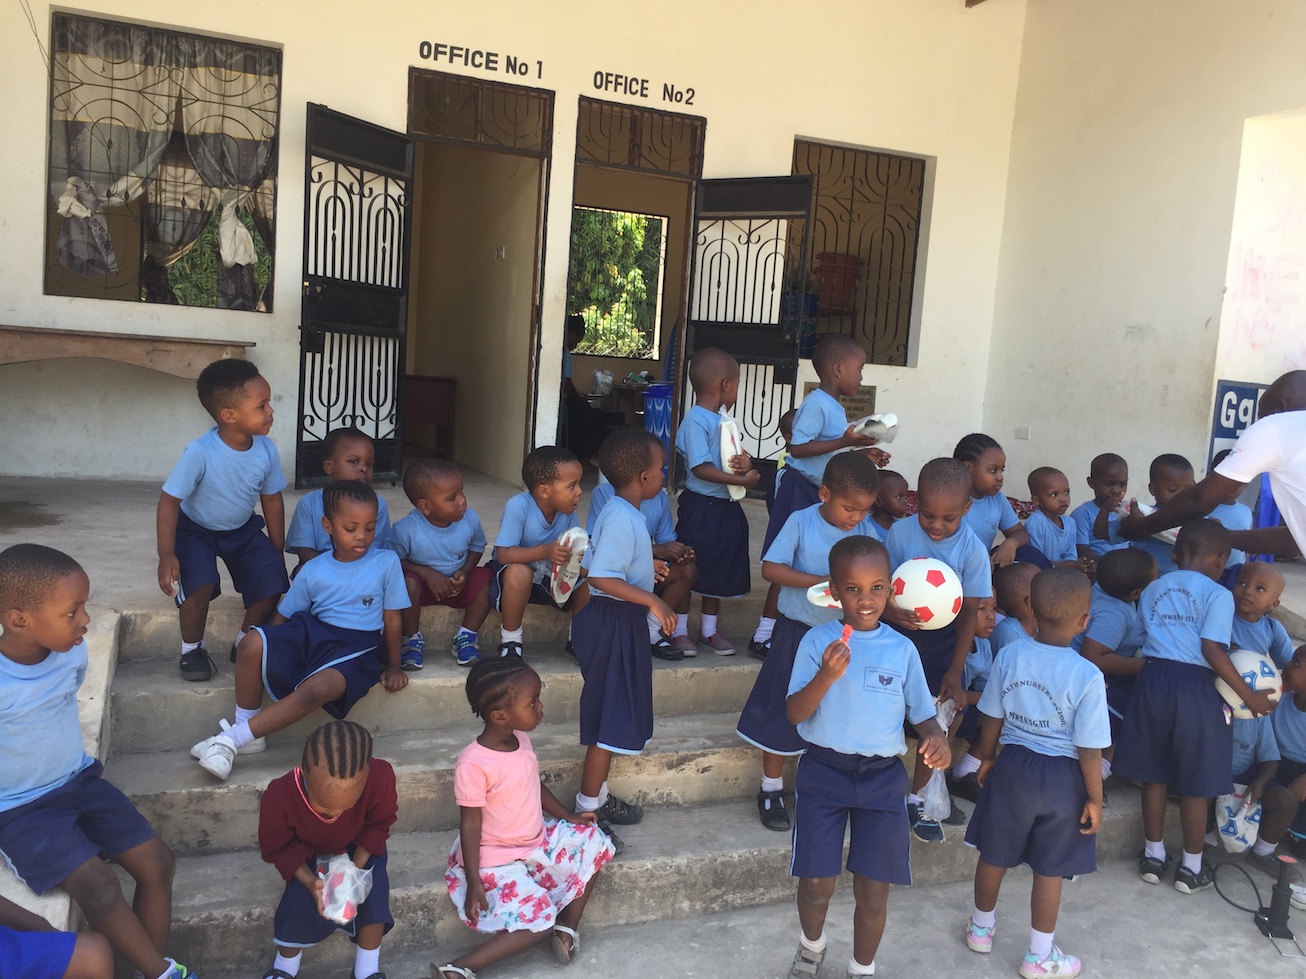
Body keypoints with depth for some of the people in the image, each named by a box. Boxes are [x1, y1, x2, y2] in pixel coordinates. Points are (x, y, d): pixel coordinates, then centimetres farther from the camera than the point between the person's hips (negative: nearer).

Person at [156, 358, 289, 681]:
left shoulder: (266, 449, -18)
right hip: (196, 529, -4)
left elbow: (272, 500, -4)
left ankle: (244, 642, 15)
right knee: (200, 584, -28)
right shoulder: (200, 453, -31)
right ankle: (191, 650, 1)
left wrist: (277, 553, 0)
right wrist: (166, 555, -29)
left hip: (243, 529, 4)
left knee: (273, 584, -13)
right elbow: (169, 501, -23)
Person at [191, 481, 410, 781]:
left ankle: (232, 739, -20)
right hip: (312, 632, 3)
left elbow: (392, 620, 1)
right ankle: (247, 729, -6)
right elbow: (283, 617, 8)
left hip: (358, 649, -3)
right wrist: (273, 649, -6)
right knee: (252, 644, -26)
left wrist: (394, 666, 5)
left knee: (316, 688, -34)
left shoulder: (387, 562, -5)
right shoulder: (313, 571, 2)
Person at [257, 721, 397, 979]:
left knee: (373, 891, -21)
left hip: (359, 847, 1)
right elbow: (276, 849, -18)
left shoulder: (380, 777, -39)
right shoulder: (278, 797, -38)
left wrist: (357, 867, -26)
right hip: (307, 852, 0)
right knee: (301, 900, -21)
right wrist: (309, 881, -32)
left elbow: (379, 824, -16)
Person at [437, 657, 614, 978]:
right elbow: (470, 823, -21)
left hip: (537, 839, 8)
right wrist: (473, 883, -18)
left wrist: (568, 816, 16)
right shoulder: (474, 764, -28)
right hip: (497, 856, -8)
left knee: (593, 842, 7)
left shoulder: (521, 739, -5)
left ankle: (568, 926, 10)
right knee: (538, 922, -17)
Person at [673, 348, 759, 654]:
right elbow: (700, 468, -23)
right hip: (701, 506, -9)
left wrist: (745, 462, -6)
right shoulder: (696, 421, -16)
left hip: (725, 507, 9)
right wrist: (741, 479, -24)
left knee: (719, 571, 16)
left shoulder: (722, 420, 13)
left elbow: (733, 456, 17)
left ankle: (709, 630, 28)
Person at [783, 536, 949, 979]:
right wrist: (826, 676, -28)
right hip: (824, 770, -1)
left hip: (883, 776, 2)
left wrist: (937, 738, -15)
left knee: (874, 889, 6)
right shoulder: (818, 641, -7)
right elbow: (795, 713, -11)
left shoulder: (902, 650, 0)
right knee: (816, 883, 3)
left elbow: (922, 713, 8)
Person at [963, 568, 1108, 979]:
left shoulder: (1009, 656, -12)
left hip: (1013, 766, 3)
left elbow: (992, 719, -1)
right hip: (1061, 777, -3)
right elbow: (1089, 749, -17)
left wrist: (987, 760, 15)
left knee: (994, 854, 20)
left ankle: (981, 927, 41)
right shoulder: (1087, 676, -22)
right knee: (1049, 870, 13)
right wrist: (1095, 798, -3)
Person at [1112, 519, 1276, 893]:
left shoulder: (1152, 589, 12)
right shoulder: (1218, 595, -6)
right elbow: (1213, 650, -15)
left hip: (1152, 679, 5)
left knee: (1154, 774, 16)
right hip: (1193, 687, -5)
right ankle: (1191, 866, 21)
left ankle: (1153, 854, 27)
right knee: (1195, 781, 9)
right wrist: (1249, 695, -9)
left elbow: (1150, 639, 9)